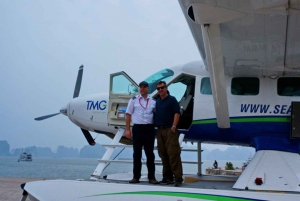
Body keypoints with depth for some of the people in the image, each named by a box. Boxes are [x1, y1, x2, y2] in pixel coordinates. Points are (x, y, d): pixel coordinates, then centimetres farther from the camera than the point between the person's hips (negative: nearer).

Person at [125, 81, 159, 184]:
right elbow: (128, 115, 4)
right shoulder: (133, 100, 3)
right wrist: (127, 129, -2)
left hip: (149, 128, 1)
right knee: (137, 153, 4)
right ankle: (136, 177, 11)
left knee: (150, 153, 4)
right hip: (137, 128, -1)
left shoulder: (153, 101, 7)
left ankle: (151, 177, 10)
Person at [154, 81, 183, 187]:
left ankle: (178, 177, -12)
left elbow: (177, 113, -8)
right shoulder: (157, 101, 18)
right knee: (163, 154, 6)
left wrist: (174, 126, -16)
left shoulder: (172, 99, 0)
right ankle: (167, 177, 12)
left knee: (173, 154, -12)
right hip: (160, 130, 6)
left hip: (169, 130, -6)